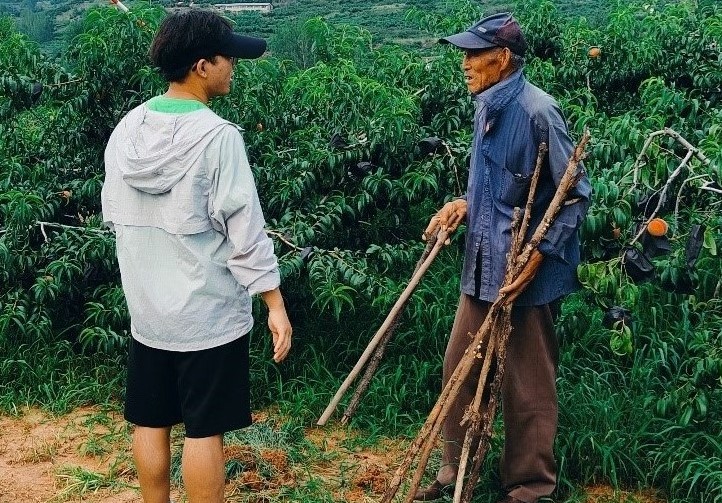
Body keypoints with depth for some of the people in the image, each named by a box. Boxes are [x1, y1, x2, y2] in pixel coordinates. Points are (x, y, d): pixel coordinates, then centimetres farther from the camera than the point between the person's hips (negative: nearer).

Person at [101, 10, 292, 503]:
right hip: (210, 310, -6)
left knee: (151, 423, 17)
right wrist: (275, 303, -10)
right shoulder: (216, 135, -18)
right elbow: (244, 229, -17)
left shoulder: (127, 129, 1)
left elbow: (116, 215, 9)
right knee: (204, 431, 5)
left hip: (147, 307, 6)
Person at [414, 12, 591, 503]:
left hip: (528, 271, -8)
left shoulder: (537, 110, -17)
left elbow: (577, 196, -14)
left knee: (527, 383, 6)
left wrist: (535, 260, -18)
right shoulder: (486, 106, 6)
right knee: (460, 367, 15)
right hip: (484, 263, 8)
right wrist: (465, 204, 2)